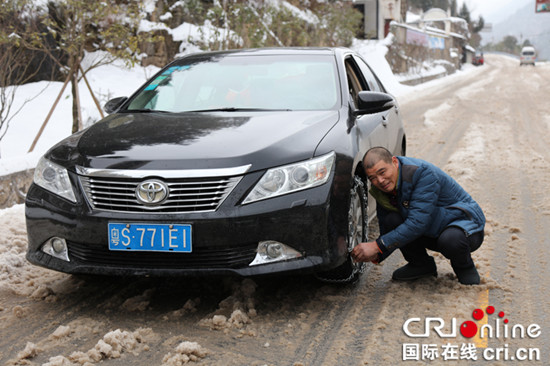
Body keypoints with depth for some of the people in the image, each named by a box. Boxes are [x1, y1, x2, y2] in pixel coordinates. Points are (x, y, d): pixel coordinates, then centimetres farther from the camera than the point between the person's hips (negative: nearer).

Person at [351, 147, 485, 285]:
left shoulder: (424, 173, -30)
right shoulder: (382, 189, -8)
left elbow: (417, 223, -36)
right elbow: (386, 233, 0)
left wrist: (377, 246, -37)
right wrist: (376, 256, -22)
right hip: (431, 231, 6)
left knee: (450, 239, -40)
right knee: (391, 221, -19)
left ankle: (464, 266, -4)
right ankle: (420, 264, 4)